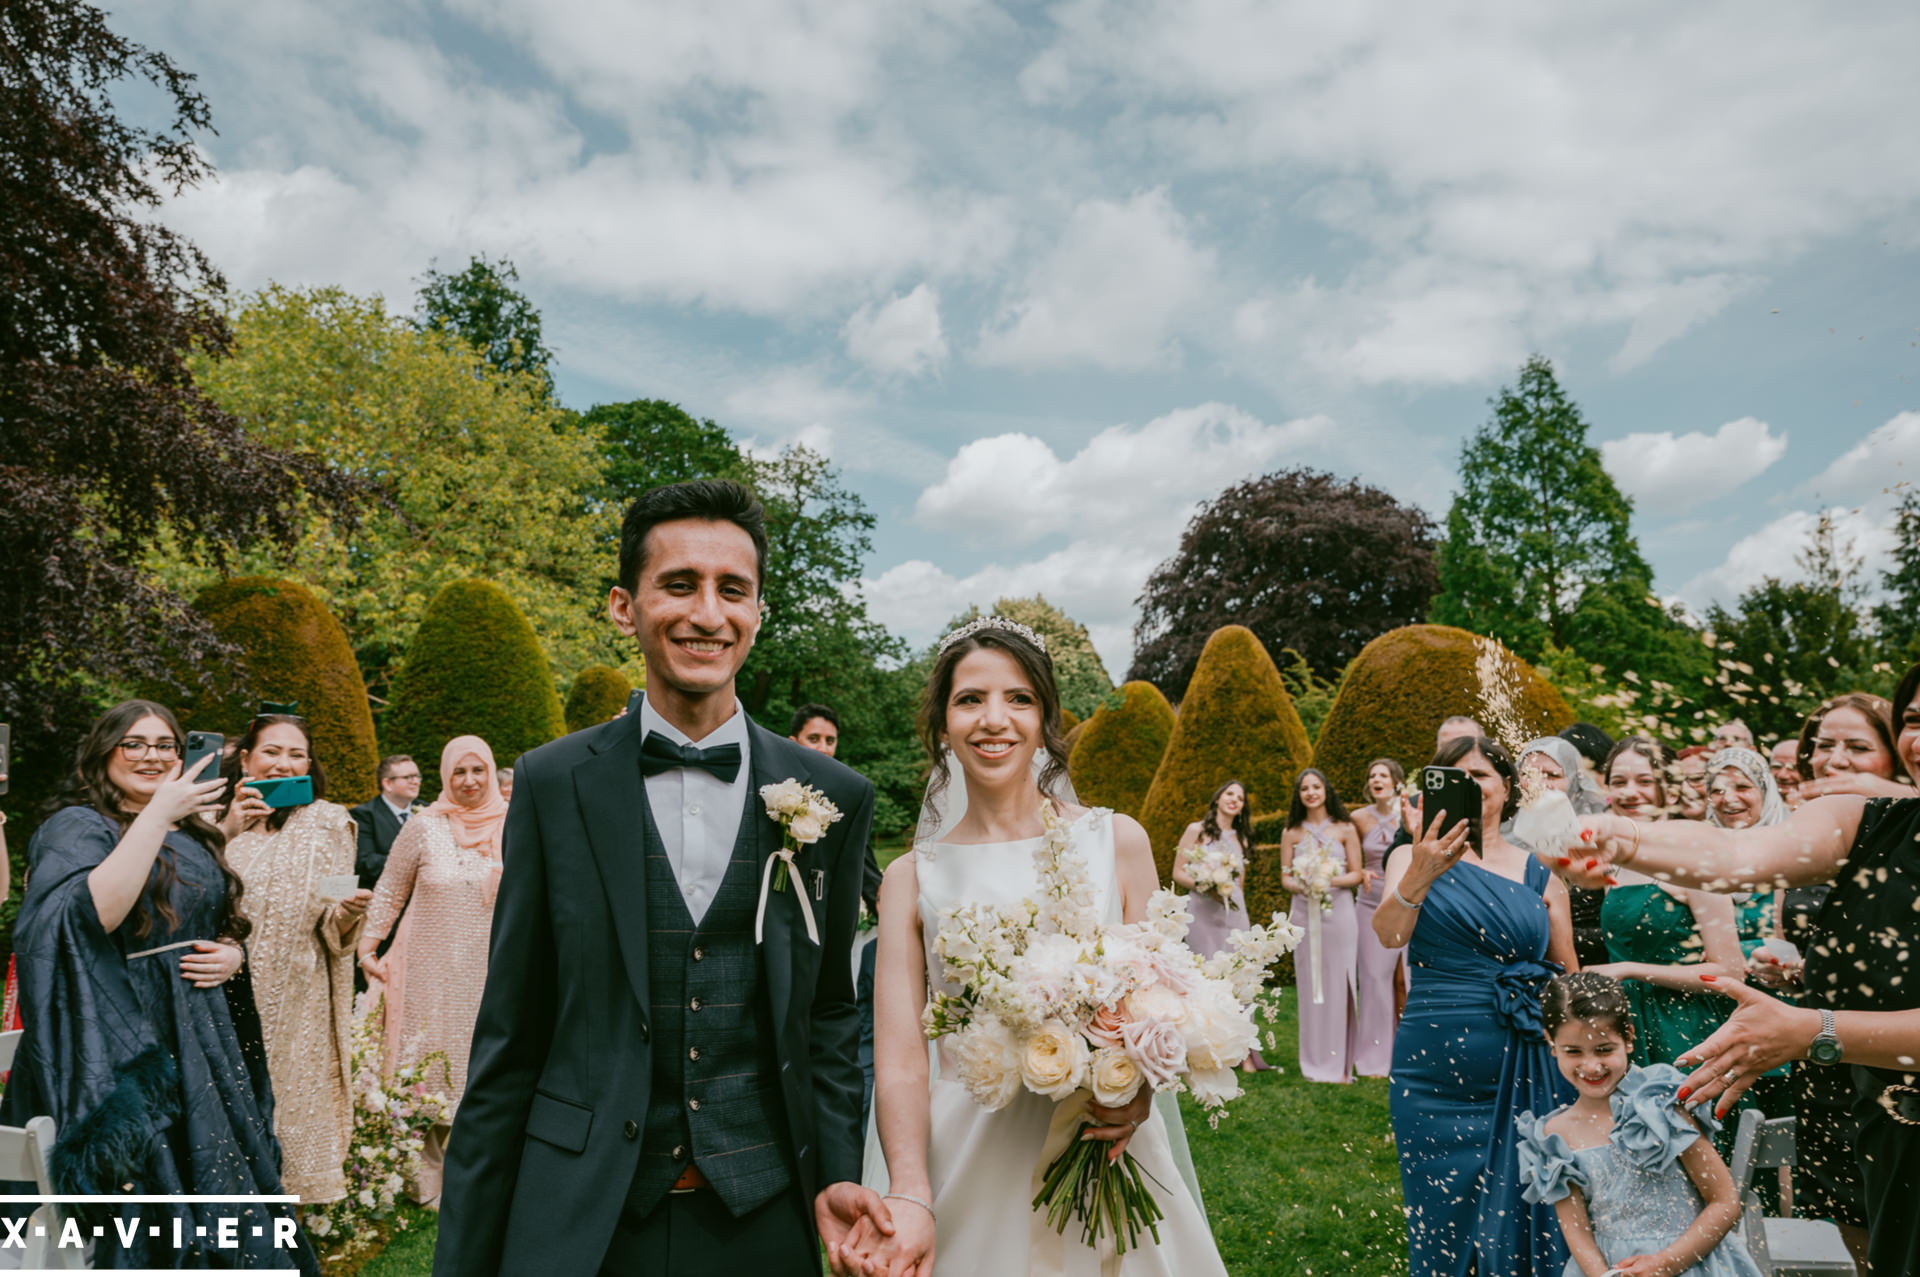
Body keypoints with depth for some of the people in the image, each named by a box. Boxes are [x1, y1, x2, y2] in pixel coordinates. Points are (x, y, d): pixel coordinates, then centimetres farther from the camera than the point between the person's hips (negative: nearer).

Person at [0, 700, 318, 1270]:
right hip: (123, 1046, -6)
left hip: (202, 1041, 6)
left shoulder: (194, 835, 14)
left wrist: (233, 955, 0)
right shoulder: (76, 827, -6)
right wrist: (157, 815, -27)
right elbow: (91, 915, -26)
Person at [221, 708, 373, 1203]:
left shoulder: (326, 822, 1)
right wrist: (226, 833, -10)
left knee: (295, 1103, 2)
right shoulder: (222, 820, 6)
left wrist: (347, 911, -24)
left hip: (296, 1003, -2)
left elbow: (332, 930, -1)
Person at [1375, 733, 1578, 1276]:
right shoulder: (1414, 858, 2)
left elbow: (1568, 975, 14)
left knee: (1522, 1219, 9)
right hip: (1437, 1072, -1)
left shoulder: (1539, 870, 8)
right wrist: (1417, 877, -34)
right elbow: (1387, 935, -16)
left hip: (1526, 1074, 2)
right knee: (1443, 1220, 7)